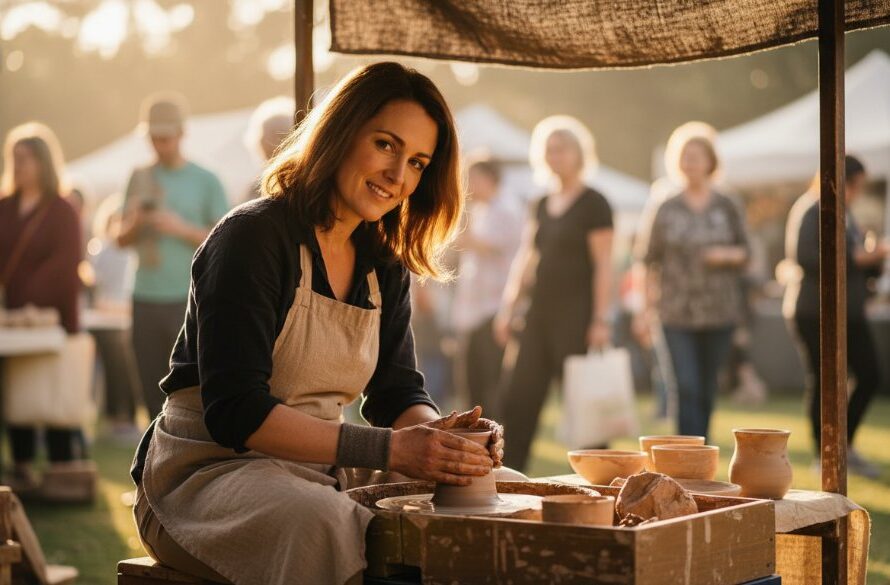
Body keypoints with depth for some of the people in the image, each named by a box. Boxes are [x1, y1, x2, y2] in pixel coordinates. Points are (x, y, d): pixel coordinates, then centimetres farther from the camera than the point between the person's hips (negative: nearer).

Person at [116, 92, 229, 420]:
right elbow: (122, 239, 13)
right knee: (153, 390, 5)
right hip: (146, 298, 4)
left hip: (189, 298, -3)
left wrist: (182, 228, -13)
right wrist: (135, 223, -8)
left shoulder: (205, 181, 3)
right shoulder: (140, 178, 12)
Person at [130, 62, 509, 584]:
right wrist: (386, 449, -29)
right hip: (208, 470, -7)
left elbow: (397, 391, 8)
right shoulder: (253, 236, -15)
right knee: (321, 525, -39)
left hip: (322, 471, 7)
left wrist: (441, 433, -17)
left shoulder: (385, 266, 9)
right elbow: (235, 411, -23)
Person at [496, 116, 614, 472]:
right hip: (540, 311, 7)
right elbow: (525, 258, 16)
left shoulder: (593, 204, -6)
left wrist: (601, 319, -16)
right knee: (517, 398, 4)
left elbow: (603, 265, -10)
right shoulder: (543, 205, 15)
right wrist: (508, 307, 10)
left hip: (576, 315, -7)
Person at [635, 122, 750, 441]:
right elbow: (649, 260, 5)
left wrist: (728, 255, -11)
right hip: (677, 314, -2)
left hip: (718, 311, 2)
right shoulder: (666, 209, 2)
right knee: (687, 388, -11)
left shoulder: (727, 208, 5)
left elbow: (745, 253, 10)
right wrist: (648, 306, 0)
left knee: (707, 391, 8)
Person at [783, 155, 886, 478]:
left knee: (870, 376, 4)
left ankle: (845, 446, 18)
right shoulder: (810, 211, -9)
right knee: (823, 381, -2)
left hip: (848, 312, 9)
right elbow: (803, 256, -22)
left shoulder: (845, 215, 19)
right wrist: (854, 258, -20)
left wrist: (874, 258, 3)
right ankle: (823, 455, 8)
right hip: (815, 312, -9)